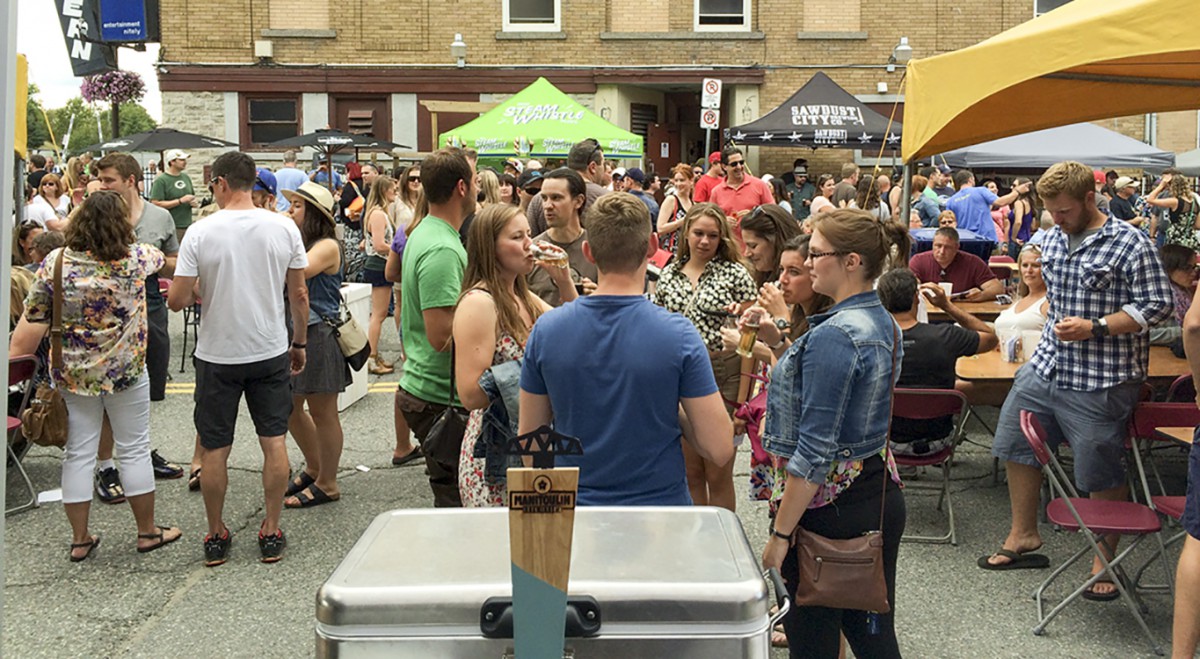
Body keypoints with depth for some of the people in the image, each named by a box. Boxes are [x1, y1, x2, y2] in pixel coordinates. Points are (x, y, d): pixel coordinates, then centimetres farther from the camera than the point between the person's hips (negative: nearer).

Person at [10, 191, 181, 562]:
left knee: (78, 454, 9)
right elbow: (161, 259, 14)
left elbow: (32, 322, -6)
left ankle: (80, 539, 19)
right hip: (127, 372, -2)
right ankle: (147, 532, 21)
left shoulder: (56, 262, -7)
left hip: (73, 375, 2)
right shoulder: (135, 258, -10)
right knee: (135, 450, 10)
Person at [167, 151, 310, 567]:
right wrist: (300, 343, 13)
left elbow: (177, 300, -12)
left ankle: (216, 536, 20)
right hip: (271, 350, 2)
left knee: (214, 449, 10)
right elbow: (299, 294, 1)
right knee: (274, 442, 9)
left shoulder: (201, 233, -12)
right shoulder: (283, 228, -5)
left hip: (217, 355, -1)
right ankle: (271, 532, 13)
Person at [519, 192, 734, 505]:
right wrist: (672, 414, 0)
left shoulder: (546, 329, -11)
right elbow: (720, 449, -16)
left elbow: (528, 440, -1)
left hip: (575, 506, 2)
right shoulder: (679, 334, -18)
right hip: (660, 503, -2)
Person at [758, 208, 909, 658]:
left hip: (831, 507, -9)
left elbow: (815, 452, -22)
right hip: (882, 497, 9)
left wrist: (780, 535, -17)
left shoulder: (834, 336, -21)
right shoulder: (884, 324, 6)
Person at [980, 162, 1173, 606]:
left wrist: (1094, 327, -20)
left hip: (1102, 379, -7)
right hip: (1047, 366, 8)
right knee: (1016, 444, 14)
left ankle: (1105, 560, 20)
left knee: (1101, 476, 1)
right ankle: (1023, 536, 31)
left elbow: (1157, 305, -14)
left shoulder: (1128, 244, -12)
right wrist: (1057, 326, 16)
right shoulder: (1053, 240, 10)